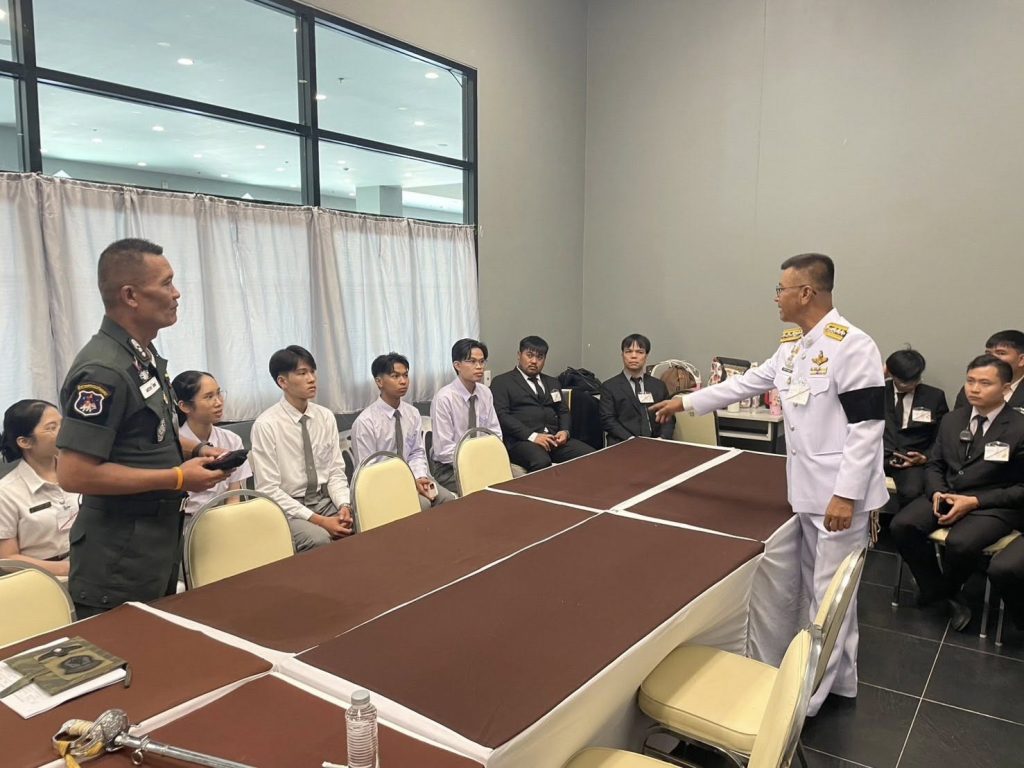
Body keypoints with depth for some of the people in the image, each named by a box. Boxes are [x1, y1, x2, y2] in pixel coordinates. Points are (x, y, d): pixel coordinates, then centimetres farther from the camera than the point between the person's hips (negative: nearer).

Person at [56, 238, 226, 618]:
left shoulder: (145, 356, 8)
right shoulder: (103, 370, -23)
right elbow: (73, 474, -27)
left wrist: (194, 450, 3)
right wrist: (178, 478, -22)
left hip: (160, 537, 10)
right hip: (119, 555, -10)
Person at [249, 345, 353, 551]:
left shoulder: (326, 417, 4)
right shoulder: (266, 425, -12)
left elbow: (336, 472, 6)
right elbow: (269, 490, -14)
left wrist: (344, 506, -15)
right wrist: (318, 520, -21)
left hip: (326, 501, 5)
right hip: (287, 509, -5)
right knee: (320, 539, -34)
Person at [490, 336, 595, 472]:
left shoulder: (551, 382, 27)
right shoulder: (502, 382, 6)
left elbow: (563, 411, 24)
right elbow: (501, 415, -6)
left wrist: (564, 431, 1)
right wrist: (532, 436, -17)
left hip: (554, 439, 6)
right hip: (522, 440, -5)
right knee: (542, 462, -38)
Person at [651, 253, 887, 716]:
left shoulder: (852, 346, -19)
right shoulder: (793, 347, 9)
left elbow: (867, 426, -21)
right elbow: (747, 383, 18)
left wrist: (846, 494, -22)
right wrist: (686, 402, 20)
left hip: (840, 492, -9)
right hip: (808, 488, 9)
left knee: (832, 594, 1)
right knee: (819, 589, 18)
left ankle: (809, 696, 12)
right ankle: (839, 680, 33)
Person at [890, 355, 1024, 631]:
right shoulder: (952, 420, 10)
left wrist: (973, 502, -16)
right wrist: (937, 493, -8)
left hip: (992, 505, -5)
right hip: (946, 495, 5)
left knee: (960, 543, -33)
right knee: (901, 525, -21)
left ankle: (946, 588, 3)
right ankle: (935, 588, 1)